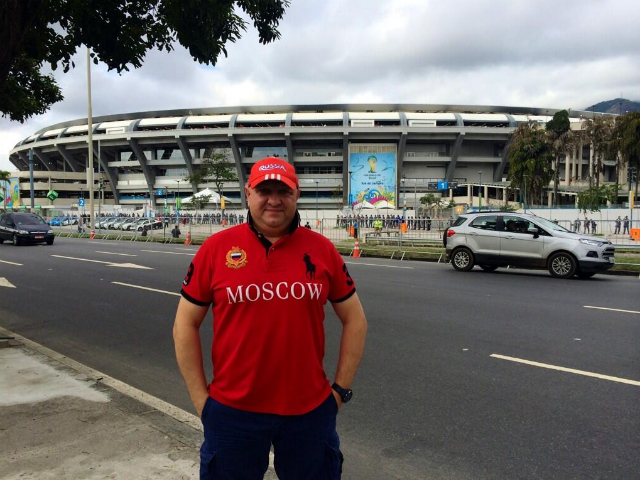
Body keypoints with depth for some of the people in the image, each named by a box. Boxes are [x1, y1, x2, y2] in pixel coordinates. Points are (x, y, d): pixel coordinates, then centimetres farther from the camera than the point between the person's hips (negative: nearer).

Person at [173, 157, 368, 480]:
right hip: (232, 411, 0)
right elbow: (185, 324, 0)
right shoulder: (217, 248, -6)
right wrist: (199, 397, -1)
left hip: (310, 410, 1)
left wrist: (341, 388, 2)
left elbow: (354, 319, 4)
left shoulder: (321, 249, -3)